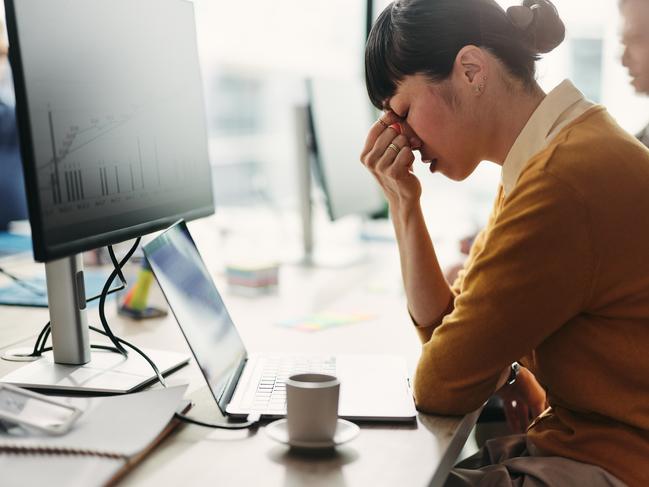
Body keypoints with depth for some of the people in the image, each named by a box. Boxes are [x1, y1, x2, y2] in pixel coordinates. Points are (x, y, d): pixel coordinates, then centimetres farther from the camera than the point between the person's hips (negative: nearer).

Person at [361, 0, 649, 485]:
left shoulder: (568, 178, -25)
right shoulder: (545, 159, 6)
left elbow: (439, 386, -17)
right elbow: (443, 327, 7)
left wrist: (499, 370, 3)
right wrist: (403, 202, -1)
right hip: (573, 442, 8)